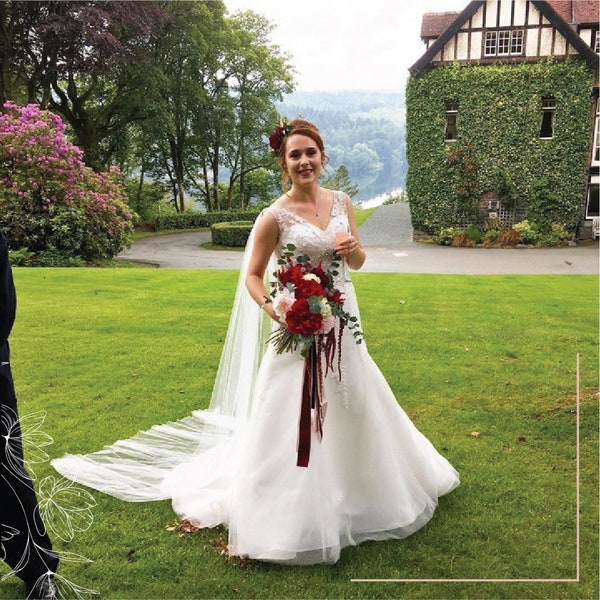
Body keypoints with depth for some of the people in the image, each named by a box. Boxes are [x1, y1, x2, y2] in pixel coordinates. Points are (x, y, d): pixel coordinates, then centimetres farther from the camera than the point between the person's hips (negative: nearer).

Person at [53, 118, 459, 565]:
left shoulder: (341, 202, 3)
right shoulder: (276, 216, -12)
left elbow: (357, 262, 12)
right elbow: (252, 276, -5)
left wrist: (352, 248, -10)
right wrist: (272, 309, -23)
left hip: (344, 323, 6)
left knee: (353, 409, 19)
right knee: (297, 419, 1)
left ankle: (355, 492, 45)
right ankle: (295, 515, 22)